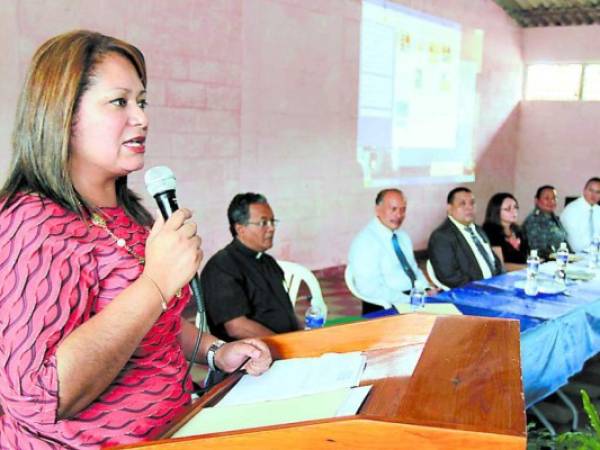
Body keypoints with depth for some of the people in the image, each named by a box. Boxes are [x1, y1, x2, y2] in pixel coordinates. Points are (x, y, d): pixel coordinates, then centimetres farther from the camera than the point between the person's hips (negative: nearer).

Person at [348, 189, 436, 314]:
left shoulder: (402, 236, 14)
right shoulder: (365, 241, -12)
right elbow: (370, 288, -19)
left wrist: (427, 290, 2)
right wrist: (408, 300, -21)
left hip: (414, 297, 8)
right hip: (386, 307, -8)